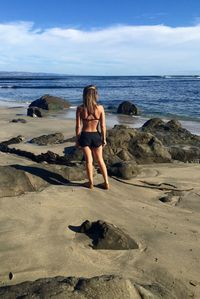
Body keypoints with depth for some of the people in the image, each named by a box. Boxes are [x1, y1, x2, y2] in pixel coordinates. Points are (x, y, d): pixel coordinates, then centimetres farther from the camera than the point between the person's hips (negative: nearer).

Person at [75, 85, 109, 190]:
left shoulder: (80, 108, -10)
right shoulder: (100, 108, -10)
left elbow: (78, 126, -8)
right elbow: (103, 126, -7)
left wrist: (77, 139, 4)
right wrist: (104, 139, 5)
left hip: (85, 136, -1)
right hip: (96, 136, 1)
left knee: (89, 160, 13)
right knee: (100, 160, 17)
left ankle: (91, 183, 22)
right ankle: (106, 182, 21)